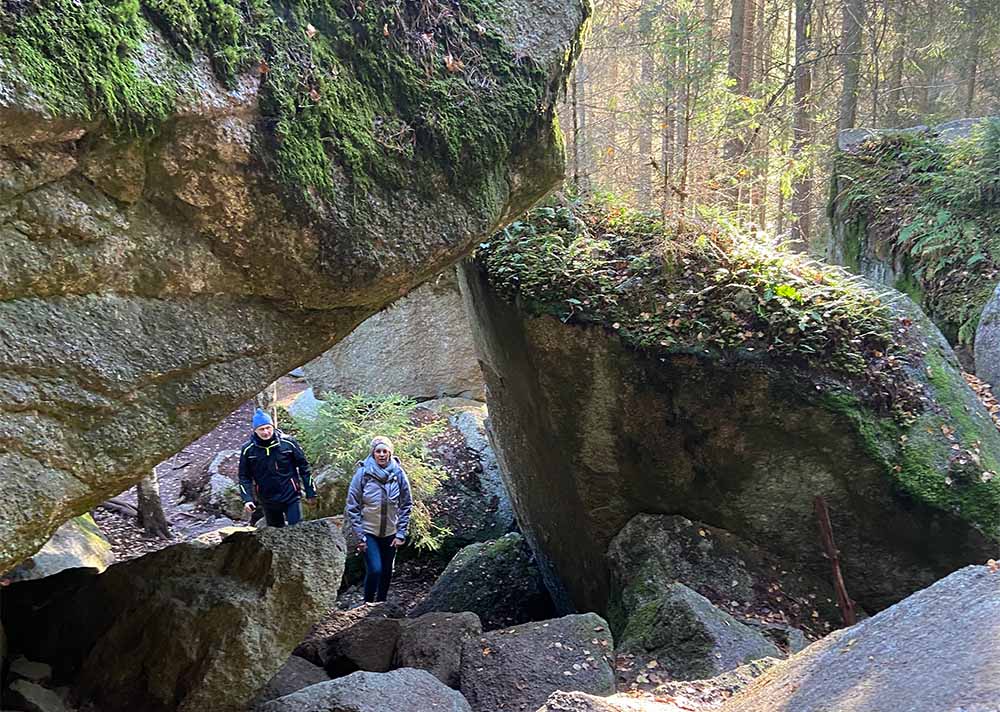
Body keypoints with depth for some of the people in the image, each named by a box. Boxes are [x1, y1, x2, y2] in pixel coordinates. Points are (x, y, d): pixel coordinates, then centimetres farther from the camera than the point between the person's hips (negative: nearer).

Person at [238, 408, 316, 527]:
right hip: (268, 502, 2)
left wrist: (310, 492, 1)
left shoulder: (288, 442, -10)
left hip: (291, 497, -2)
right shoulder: (248, 449, -7)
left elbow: (303, 467, -1)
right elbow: (244, 476, 0)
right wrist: (247, 499, -12)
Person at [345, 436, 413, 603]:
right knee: (374, 569, -14)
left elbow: (406, 505, 2)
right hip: (369, 532, -3)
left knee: (387, 572, 13)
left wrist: (401, 533, -3)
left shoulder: (398, 473, -6)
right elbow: (352, 507, -7)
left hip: (390, 533, 3)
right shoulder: (363, 473, -11)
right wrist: (359, 536, -9)